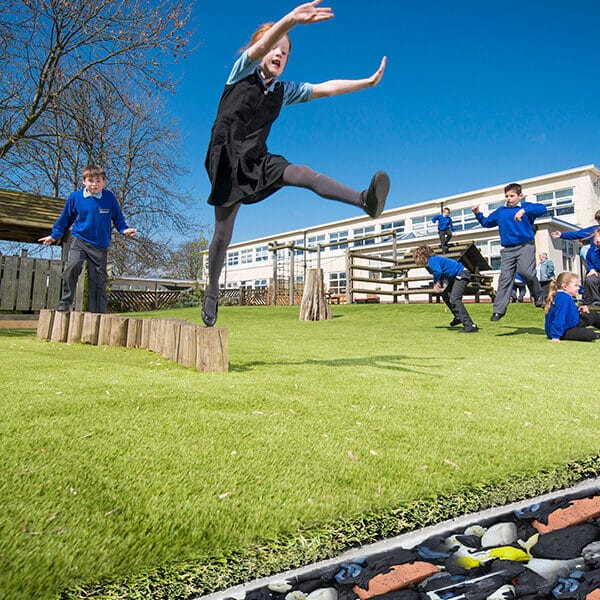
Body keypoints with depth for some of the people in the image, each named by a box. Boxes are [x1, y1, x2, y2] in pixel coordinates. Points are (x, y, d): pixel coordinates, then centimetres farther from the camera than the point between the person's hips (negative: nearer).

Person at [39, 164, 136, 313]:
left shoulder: (110, 198, -2)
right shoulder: (75, 197, 1)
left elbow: (118, 218, 8)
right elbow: (65, 218, 13)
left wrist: (125, 230, -10)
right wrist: (54, 235, 15)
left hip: (100, 245, 0)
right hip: (80, 240, 0)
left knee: (98, 280, 1)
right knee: (72, 267, -24)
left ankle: (97, 313, 9)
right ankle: (64, 303, -9)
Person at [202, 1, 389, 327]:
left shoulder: (284, 91, 16)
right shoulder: (242, 71, 4)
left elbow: (326, 88, 14)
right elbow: (261, 47, -18)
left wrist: (368, 81, 12)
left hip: (257, 161, 4)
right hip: (226, 160, -4)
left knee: (302, 173, -23)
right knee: (223, 233, -4)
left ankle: (365, 201, -41)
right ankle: (211, 295, 10)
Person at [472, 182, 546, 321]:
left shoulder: (526, 207, 3)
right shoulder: (500, 211, 16)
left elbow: (542, 209, -14)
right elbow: (486, 222, 25)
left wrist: (524, 211, -28)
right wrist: (478, 214, 8)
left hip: (525, 246, -4)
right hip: (507, 250, 4)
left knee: (527, 272, -21)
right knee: (505, 278, -2)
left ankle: (539, 298, 5)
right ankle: (498, 310, -3)